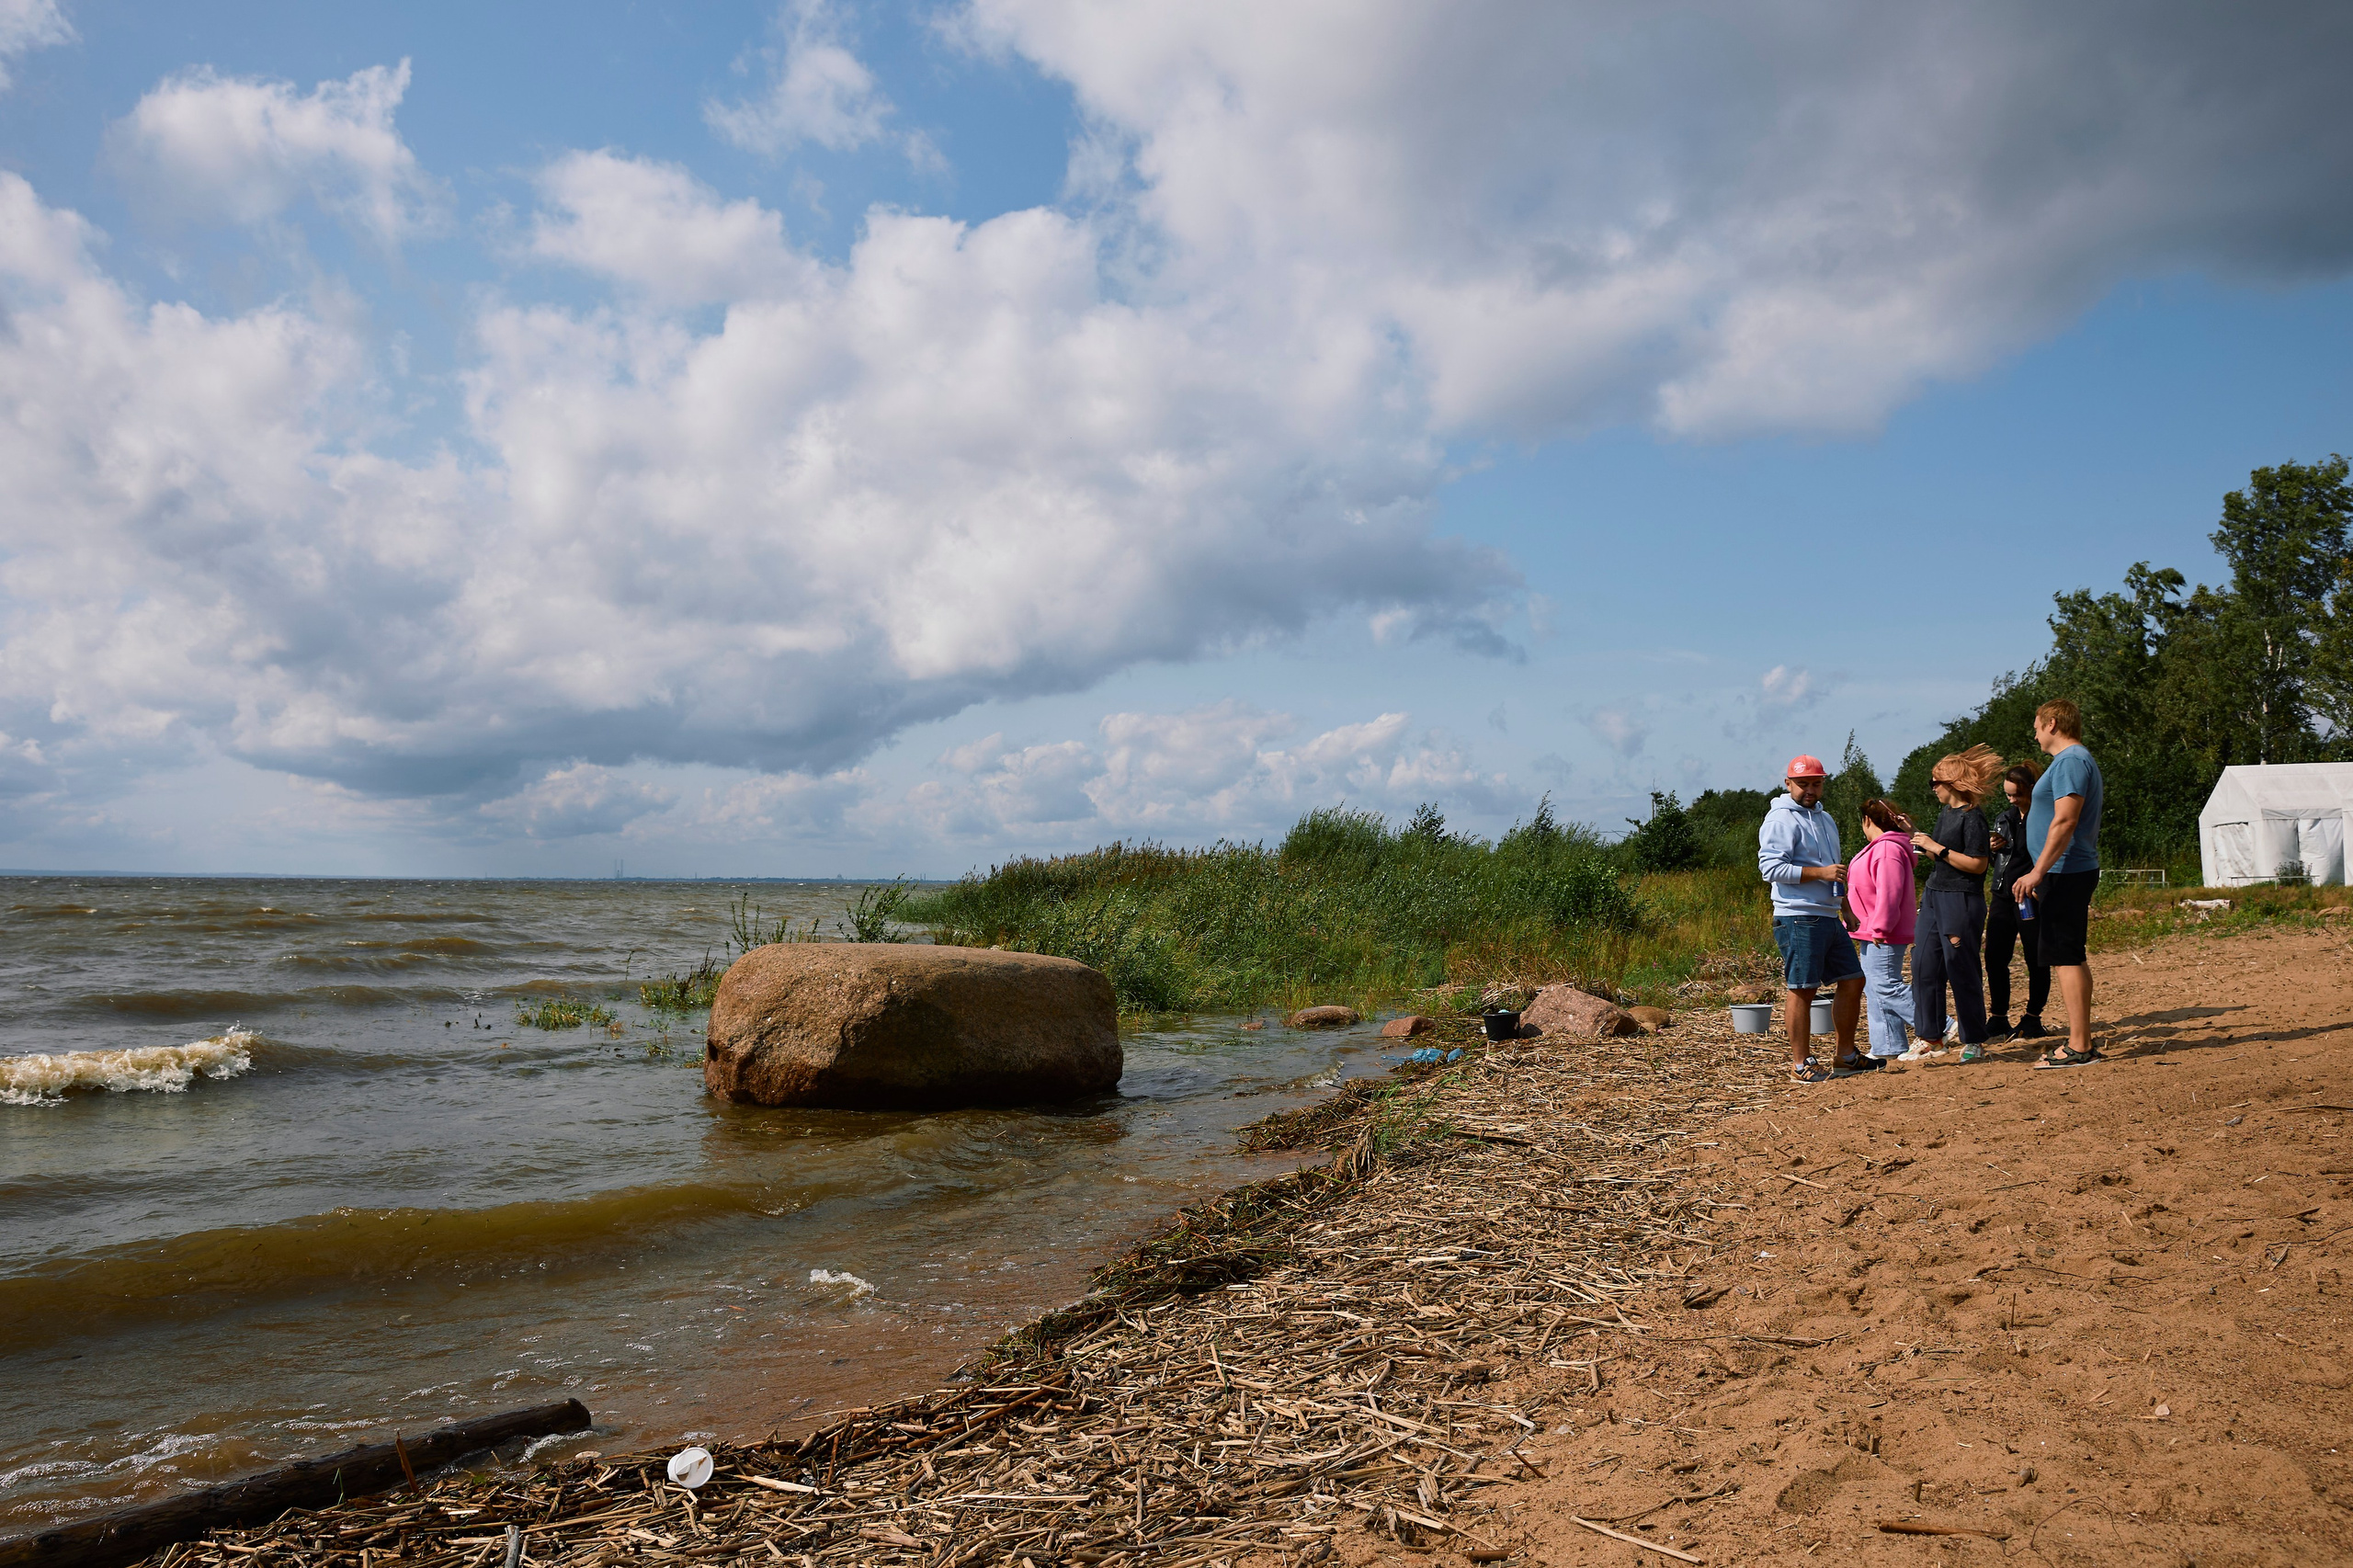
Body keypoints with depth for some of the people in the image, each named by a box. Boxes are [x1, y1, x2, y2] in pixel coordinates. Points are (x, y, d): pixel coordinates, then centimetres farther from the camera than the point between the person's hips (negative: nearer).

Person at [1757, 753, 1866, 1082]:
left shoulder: (1825, 818, 21)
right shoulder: (1781, 819, -8)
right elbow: (1771, 866, -19)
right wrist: (1820, 872, -21)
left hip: (1829, 916, 9)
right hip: (1798, 919, -9)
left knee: (1853, 981, 11)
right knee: (1802, 989, -6)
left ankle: (1846, 1055, 23)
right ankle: (1800, 1063, 1)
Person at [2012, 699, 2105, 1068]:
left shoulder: (2071, 761, -14)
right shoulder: (2077, 760, 20)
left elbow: (2064, 821, -23)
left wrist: (2039, 871, -25)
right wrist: (2042, 873, 24)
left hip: (2065, 873, -11)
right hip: (2070, 873, 11)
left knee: (2065, 958, -10)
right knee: (2071, 957, 14)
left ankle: (2078, 1048, -9)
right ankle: (2081, 1041, 19)